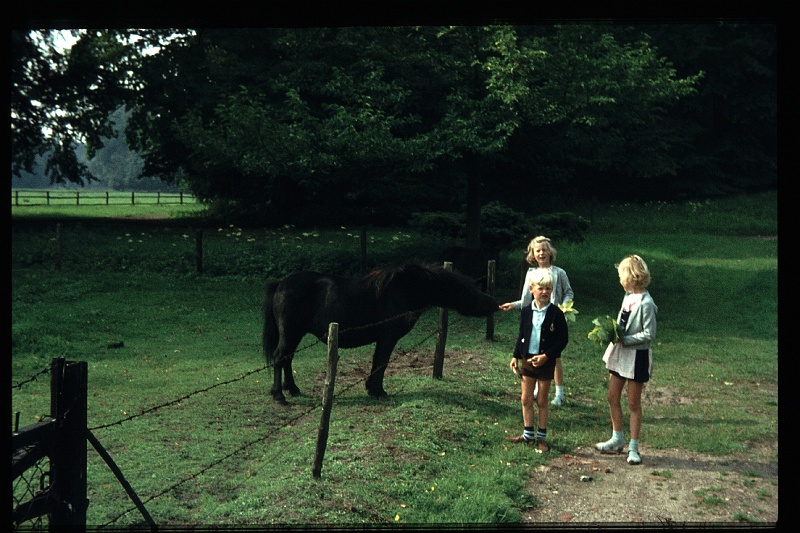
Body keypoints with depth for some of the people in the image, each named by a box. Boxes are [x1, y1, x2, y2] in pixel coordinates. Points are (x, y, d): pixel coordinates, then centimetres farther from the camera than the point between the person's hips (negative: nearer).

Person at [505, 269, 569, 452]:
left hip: (546, 361, -3)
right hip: (527, 359, 4)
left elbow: (563, 339, -9)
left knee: (542, 401, 7)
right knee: (526, 399, 9)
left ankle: (542, 437, 19)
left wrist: (546, 356, -16)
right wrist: (516, 356, 7)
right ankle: (528, 434, 22)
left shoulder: (556, 313, -11)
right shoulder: (526, 311, 1)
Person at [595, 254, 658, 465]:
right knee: (612, 397, 13)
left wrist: (625, 339, -22)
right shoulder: (628, 297, 6)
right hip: (620, 353, 8)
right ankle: (617, 439, 28)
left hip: (637, 356, -8)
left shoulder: (646, 303, -20)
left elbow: (649, 334, -20)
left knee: (633, 404, 3)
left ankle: (633, 447, 15)